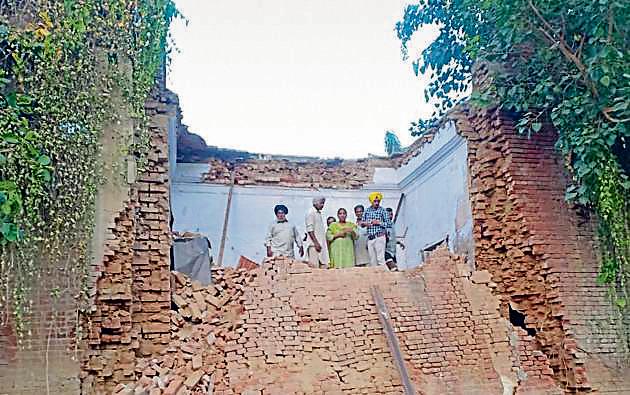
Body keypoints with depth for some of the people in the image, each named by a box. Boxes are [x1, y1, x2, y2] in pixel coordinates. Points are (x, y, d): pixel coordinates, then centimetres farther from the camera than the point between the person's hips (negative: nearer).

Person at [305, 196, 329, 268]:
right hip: (314, 244, -9)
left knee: (324, 266, 3)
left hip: (321, 244, 9)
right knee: (314, 266, -11)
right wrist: (316, 243, -19)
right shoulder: (311, 212, -6)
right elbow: (310, 229, -14)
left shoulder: (319, 213, 19)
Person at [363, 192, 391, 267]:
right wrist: (365, 223, -4)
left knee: (380, 258, -10)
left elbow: (389, 224, -3)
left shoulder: (382, 211, -2)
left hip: (379, 237, -5)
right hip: (370, 238, 5)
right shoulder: (367, 211, 10)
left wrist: (379, 222, -14)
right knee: (372, 260, 7)